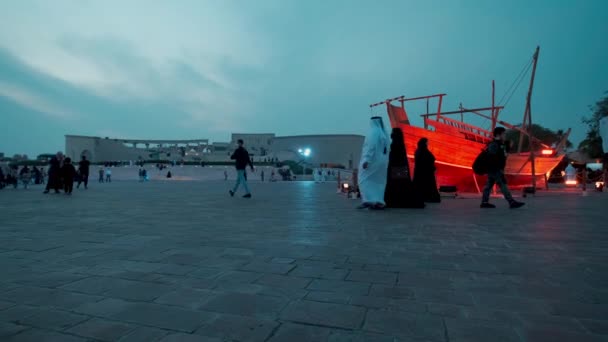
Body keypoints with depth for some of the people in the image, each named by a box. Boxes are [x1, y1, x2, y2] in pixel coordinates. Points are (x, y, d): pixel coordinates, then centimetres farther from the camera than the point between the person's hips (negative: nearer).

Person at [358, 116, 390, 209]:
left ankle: (369, 200, -12)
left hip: (372, 160, -8)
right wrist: (385, 162, 16)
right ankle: (379, 202, 7)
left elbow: (371, 147, -21)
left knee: (364, 180, -2)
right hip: (382, 161, 8)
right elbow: (386, 149, 12)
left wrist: (366, 160, -23)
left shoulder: (373, 133, -12)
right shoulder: (384, 133, 12)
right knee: (378, 182, 11)